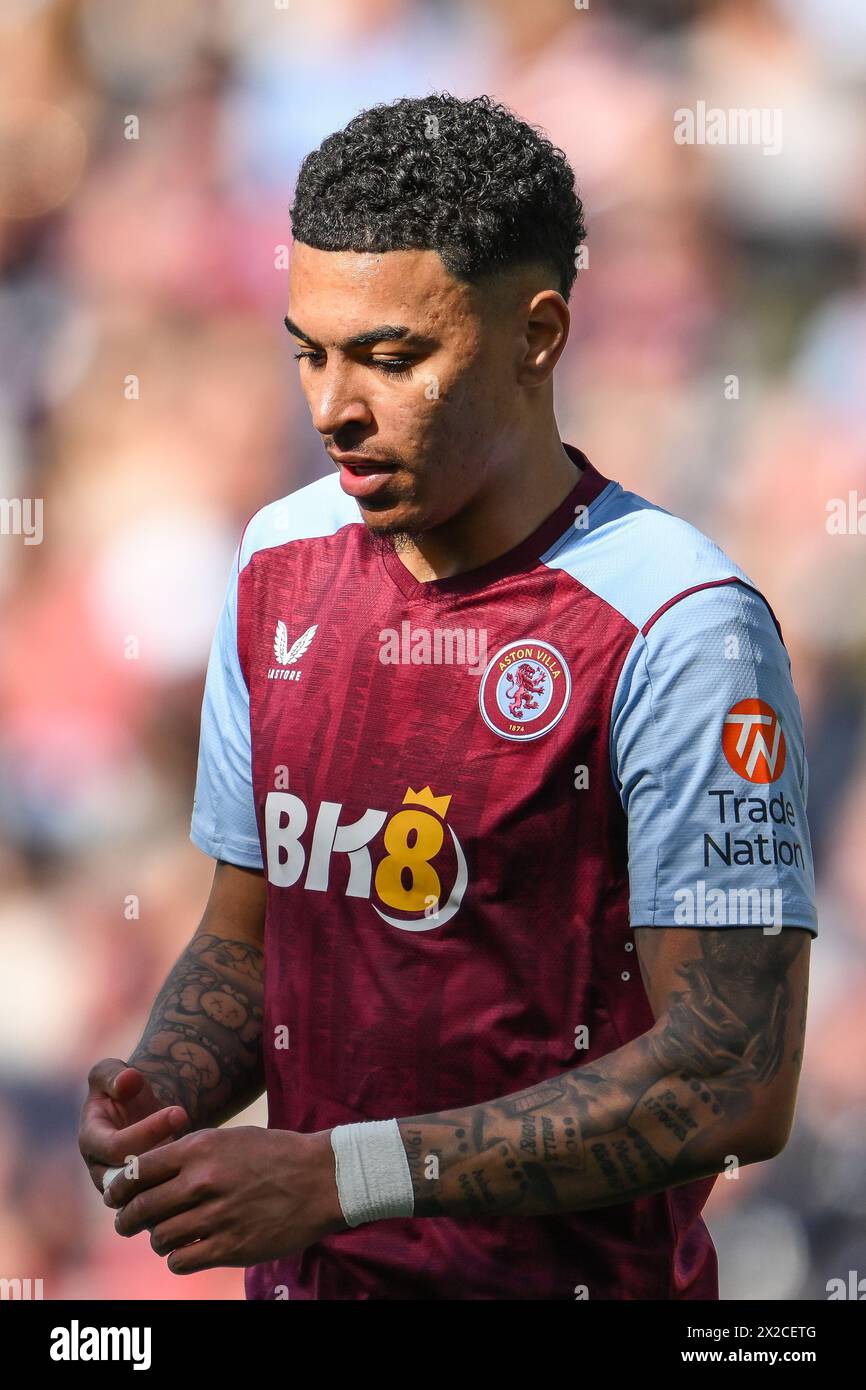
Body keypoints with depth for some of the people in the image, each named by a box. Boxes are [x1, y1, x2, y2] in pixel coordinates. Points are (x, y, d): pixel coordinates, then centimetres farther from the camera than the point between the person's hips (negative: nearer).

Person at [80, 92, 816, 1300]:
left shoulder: (678, 631, -18)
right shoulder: (277, 567, 3)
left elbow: (737, 1079, -22)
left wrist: (341, 1175, -26)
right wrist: (167, 1092, -10)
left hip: (573, 1272, -6)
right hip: (298, 1270, 6)